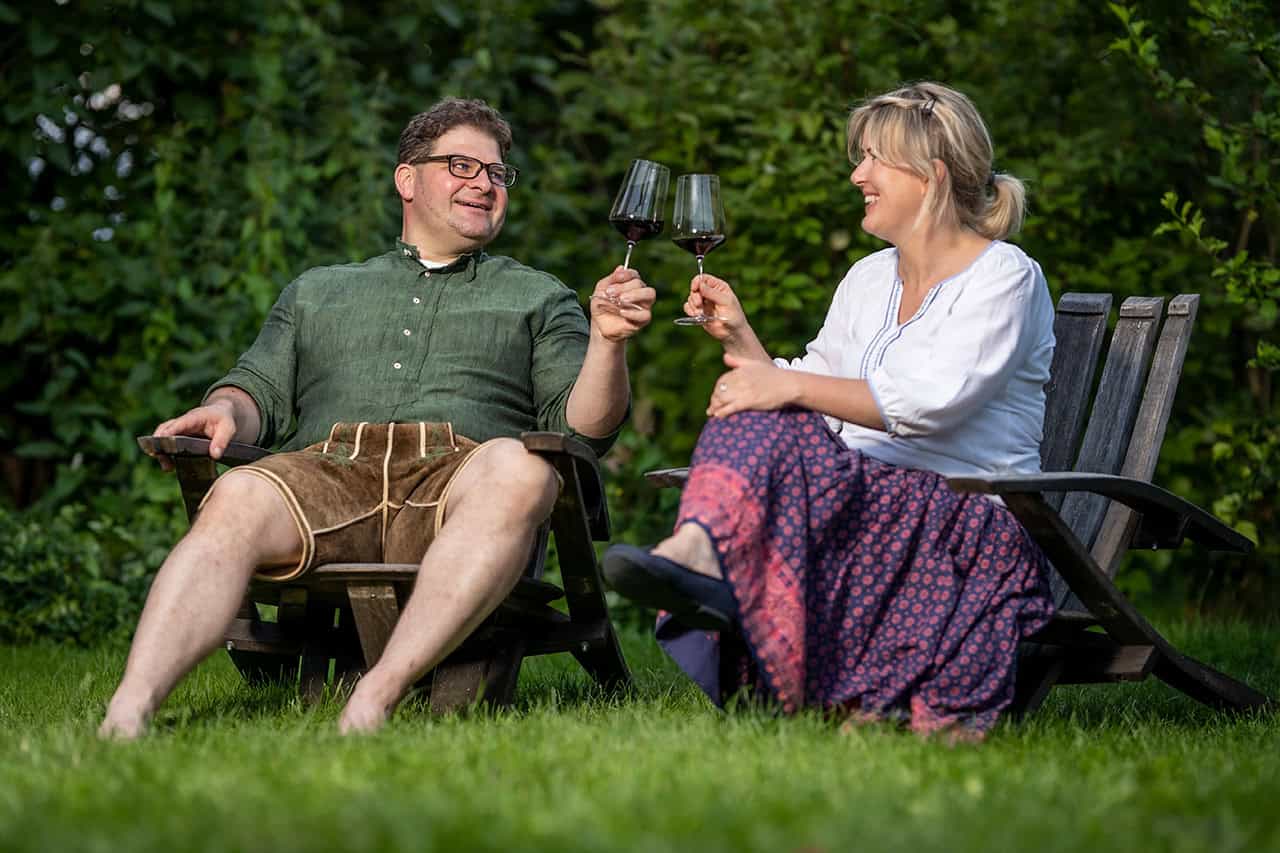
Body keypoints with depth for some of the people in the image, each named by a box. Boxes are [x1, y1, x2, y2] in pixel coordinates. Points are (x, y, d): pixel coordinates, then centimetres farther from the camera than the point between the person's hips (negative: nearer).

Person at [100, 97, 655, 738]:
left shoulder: (538, 297, 28)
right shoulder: (317, 290, 34)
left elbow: (581, 426, 15)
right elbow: (261, 393, 23)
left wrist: (607, 342, -5)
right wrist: (225, 410, -1)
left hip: (455, 476, -1)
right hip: (328, 466, 1)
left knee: (518, 469, -38)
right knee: (237, 498, -33)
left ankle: (376, 696, -49)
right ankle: (128, 713, -51)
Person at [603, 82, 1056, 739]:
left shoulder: (1005, 277, -2)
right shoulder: (869, 278, 21)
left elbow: (931, 400, -18)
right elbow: (803, 392, 17)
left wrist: (788, 387, -23)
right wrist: (741, 340, 2)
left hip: (973, 524, -6)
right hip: (868, 494, 6)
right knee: (758, 418, -24)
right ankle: (699, 555, -50)